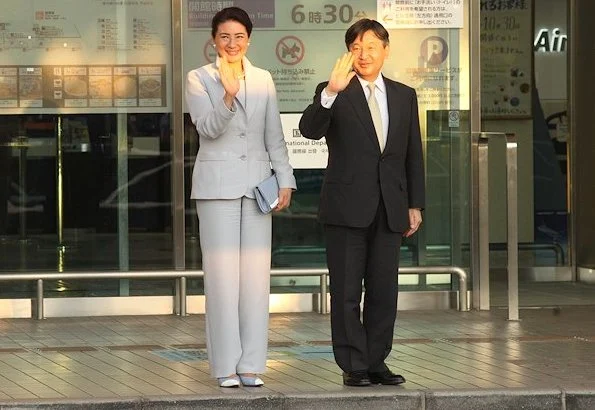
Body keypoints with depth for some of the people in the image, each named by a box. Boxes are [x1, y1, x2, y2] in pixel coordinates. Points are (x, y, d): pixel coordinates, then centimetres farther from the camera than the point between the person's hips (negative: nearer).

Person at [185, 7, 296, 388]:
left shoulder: (263, 80, 11)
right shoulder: (199, 79, 1)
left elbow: (274, 135, 12)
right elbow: (209, 128, -11)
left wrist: (285, 180, 5)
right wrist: (228, 95, -26)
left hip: (257, 183, 3)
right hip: (218, 182, -3)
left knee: (256, 274, 1)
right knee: (223, 273, -3)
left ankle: (251, 364, 6)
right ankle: (226, 365, 1)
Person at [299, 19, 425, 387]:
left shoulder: (404, 96, 12)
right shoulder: (333, 94, -1)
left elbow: (413, 154, 13)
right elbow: (310, 130, -19)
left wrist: (415, 204, 8)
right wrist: (331, 92, -34)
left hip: (389, 210, 4)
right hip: (348, 207, -4)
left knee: (384, 291, 6)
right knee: (347, 293, 0)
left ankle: (376, 362, 14)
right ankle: (353, 366, 5)